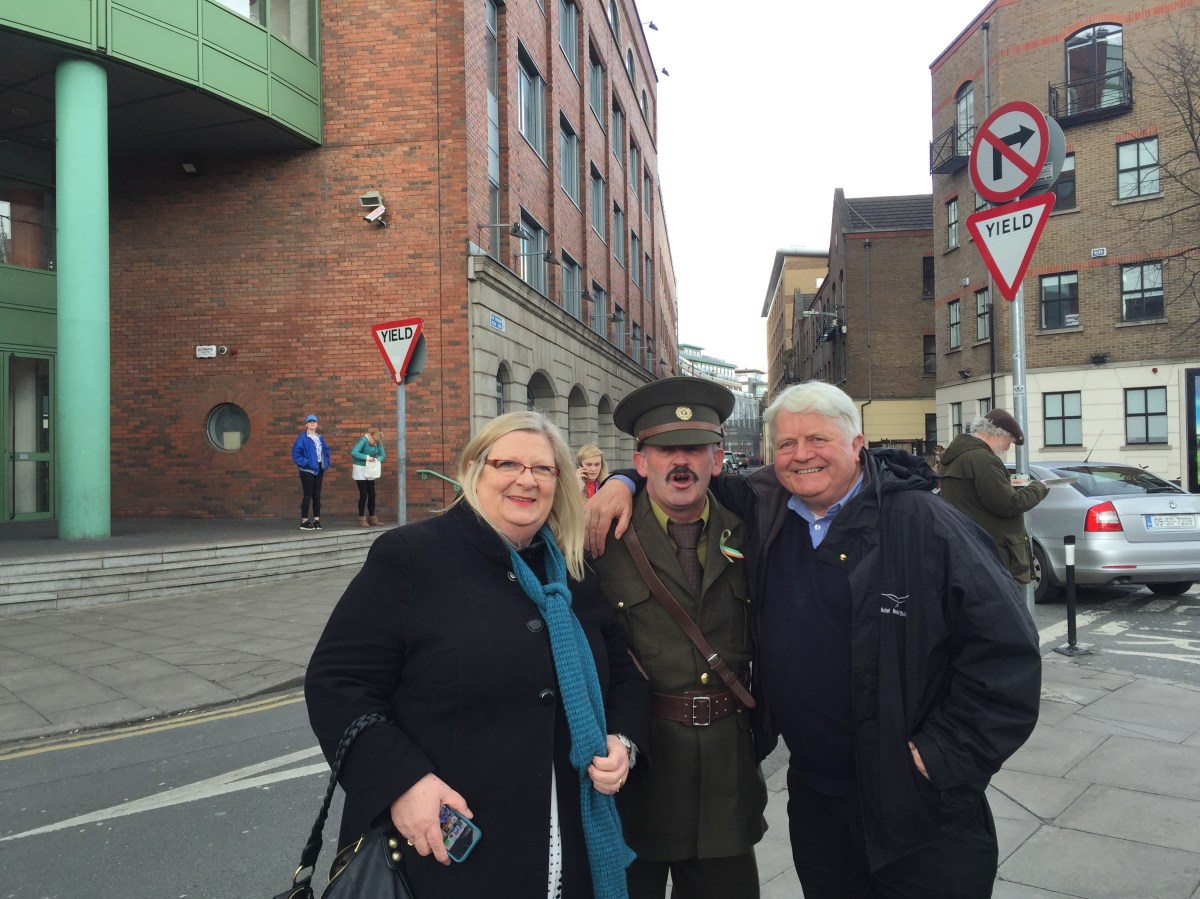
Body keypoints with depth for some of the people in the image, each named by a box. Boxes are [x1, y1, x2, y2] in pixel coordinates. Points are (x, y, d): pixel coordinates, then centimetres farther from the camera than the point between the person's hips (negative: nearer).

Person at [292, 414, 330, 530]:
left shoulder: (320, 437, 11)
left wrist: (326, 463, 4)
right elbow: (295, 453, -14)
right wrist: (305, 463, -18)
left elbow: (326, 451, 17)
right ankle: (304, 521, 2)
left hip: (319, 470, 6)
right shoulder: (302, 438, -9)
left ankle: (316, 520, 15)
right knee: (308, 495, -4)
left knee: (317, 495, 9)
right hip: (307, 470, -6)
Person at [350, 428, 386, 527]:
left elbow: (383, 455, -3)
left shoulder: (378, 442, -4)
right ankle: (362, 519, 0)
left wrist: (377, 459, -23)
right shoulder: (363, 440, -21)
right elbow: (353, 453, -30)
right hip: (360, 469, -6)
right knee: (363, 494, -8)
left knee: (372, 494, 6)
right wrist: (367, 457, -33)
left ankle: (372, 518, 14)